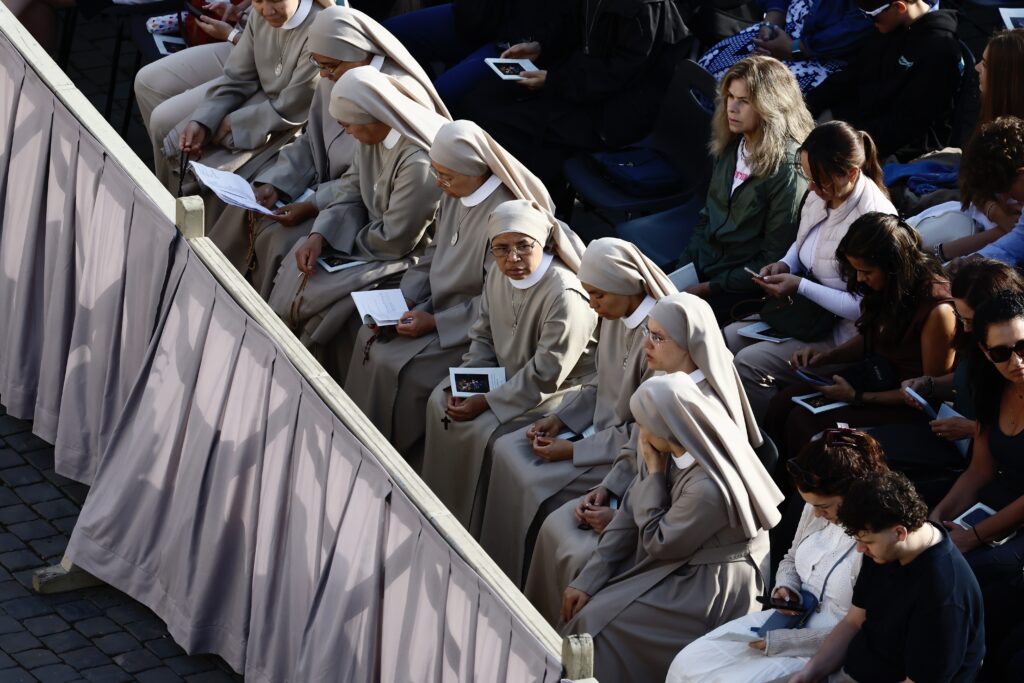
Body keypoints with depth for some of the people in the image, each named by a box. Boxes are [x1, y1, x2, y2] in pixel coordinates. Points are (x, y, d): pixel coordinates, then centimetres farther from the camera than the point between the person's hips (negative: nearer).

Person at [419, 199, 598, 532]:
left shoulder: (565, 296, -31)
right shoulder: (498, 275, -5)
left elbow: (545, 376, -28)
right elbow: (483, 335, 8)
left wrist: (488, 402, -26)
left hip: (557, 392, -9)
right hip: (511, 373, 9)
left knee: (481, 430, -22)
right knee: (440, 401, 2)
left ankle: (470, 530, -2)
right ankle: (438, 506, 16)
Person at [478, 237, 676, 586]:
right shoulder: (615, 316, -1)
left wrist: (574, 451, -19)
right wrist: (560, 418, 0)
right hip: (600, 425, 9)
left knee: (536, 483, -17)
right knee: (507, 451, 0)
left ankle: (519, 586, 4)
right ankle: (497, 569, 8)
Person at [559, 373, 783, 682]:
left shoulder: (708, 487, -35)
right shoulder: (672, 448, -9)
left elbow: (657, 541, -19)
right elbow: (629, 515, -2)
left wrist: (654, 473, -17)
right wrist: (587, 581, -4)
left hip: (710, 585, -8)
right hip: (677, 558, 8)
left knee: (598, 623, -11)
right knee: (584, 603, 1)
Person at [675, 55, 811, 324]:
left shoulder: (787, 168, -17)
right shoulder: (732, 147, 8)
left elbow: (775, 257, -15)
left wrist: (711, 287, -16)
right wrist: (684, 267, 5)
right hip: (702, 265, 7)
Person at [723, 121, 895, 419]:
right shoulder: (820, 195, -1)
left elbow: (863, 307, -23)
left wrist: (800, 286, -22)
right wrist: (785, 265, -1)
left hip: (841, 332, -9)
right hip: (806, 310, 9)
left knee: (748, 364, -20)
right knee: (726, 339, -1)